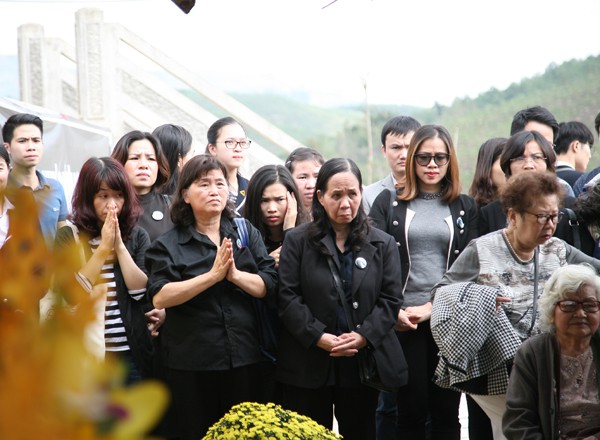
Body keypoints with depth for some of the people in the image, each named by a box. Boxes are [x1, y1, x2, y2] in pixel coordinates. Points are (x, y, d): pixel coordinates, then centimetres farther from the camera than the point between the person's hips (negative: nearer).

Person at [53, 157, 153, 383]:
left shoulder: (137, 236, 6)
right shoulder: (68, 236, 0)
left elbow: (142, 291, -6)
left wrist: (120, 246, -11)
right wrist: (103, 248, -14)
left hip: (132, 353, 2)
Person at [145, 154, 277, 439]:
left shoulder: (246, 233, 9)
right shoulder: (168, 245, -1)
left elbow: (268, 285, 1)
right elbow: (159, 297, -15)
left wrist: (235, 275, -17)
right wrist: (213, 275, -19)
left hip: (243, 359, 3)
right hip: (191, 364, -3)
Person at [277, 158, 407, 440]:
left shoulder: (382, 244, 8)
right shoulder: (298, 241, 3)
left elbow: (390, 300, 1)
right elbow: (288, 298, -5)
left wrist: (363, 336, -15)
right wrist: (320, 337, -16)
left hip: (363, 363, 1)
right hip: (309, 365, -1)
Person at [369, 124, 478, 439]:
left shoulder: (465, 208, 10)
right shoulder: (389, 203, 7)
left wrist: (431, 307, -8)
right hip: (403, 319, -1)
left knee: (446, 412, 4)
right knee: (410, 411, 1)